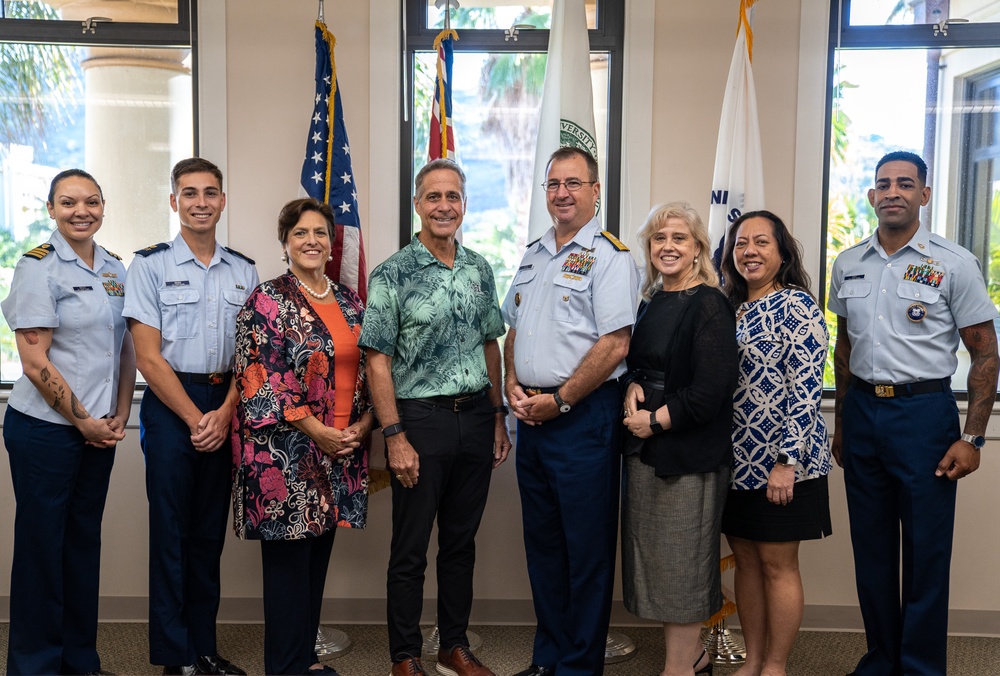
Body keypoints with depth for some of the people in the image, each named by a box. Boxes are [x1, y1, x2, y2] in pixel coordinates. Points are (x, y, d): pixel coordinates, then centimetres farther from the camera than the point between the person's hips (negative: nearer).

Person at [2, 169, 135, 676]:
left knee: (85, 540, 14)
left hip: (99, 431, 6)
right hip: (45, 430, -6)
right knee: (42, 544, 5)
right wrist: (85, 421, -11)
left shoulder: (114, 269, 8)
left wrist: (120, 415, 3)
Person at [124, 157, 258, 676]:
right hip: (170, 405, -3)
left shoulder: (243, 271, 9)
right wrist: (194, 418, -10)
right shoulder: (150, 265, -2)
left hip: (226, 407, 4)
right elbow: (148, 357, -7)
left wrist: (224, 413, -7)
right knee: (170, 531, 1)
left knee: (211, 530, 10)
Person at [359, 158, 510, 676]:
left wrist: (498, 416, 10)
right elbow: (378, 361, -10)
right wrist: (395, 437, -14)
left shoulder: (479, 269, 8)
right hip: (421, 418, -5)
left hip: (475, 416, 5)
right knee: (411, 549, 6)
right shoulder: (393, 274, -8)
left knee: (461, 541, 15)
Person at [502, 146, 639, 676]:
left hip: (583, 415, -7)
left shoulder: (609, 257, -8)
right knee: (542, 542, 15)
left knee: (587, 547, 2)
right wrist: (513, 384, 3)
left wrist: (558, 400, -15)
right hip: (532, 414, 8)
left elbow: (614, 344, -16)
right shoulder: (533, 255, 15)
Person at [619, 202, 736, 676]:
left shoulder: (709, 306, -11)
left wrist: (655, 420, -11)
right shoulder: (651, 302, 12)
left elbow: (711, 392, -17)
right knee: (655, 554, 13)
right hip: (644, 448, 8)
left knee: (681, 560, 2)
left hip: (689, 450, -8)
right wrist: (632, 389, -2)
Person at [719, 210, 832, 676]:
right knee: (746, 561, 13)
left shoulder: (795, 305, -9)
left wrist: (787, 461, -20)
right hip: (736, 462, 7)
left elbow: (806, 389, -16)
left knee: (777, 564, 3)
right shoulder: (728, 309, 11)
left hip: (780, 463, -6)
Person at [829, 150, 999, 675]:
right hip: (862, 410, 4)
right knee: (871, 548, 12)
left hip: (924, 411, -4)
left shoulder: (953, 264, -5)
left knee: (925, 553, 3)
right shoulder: (848, 264, 8)